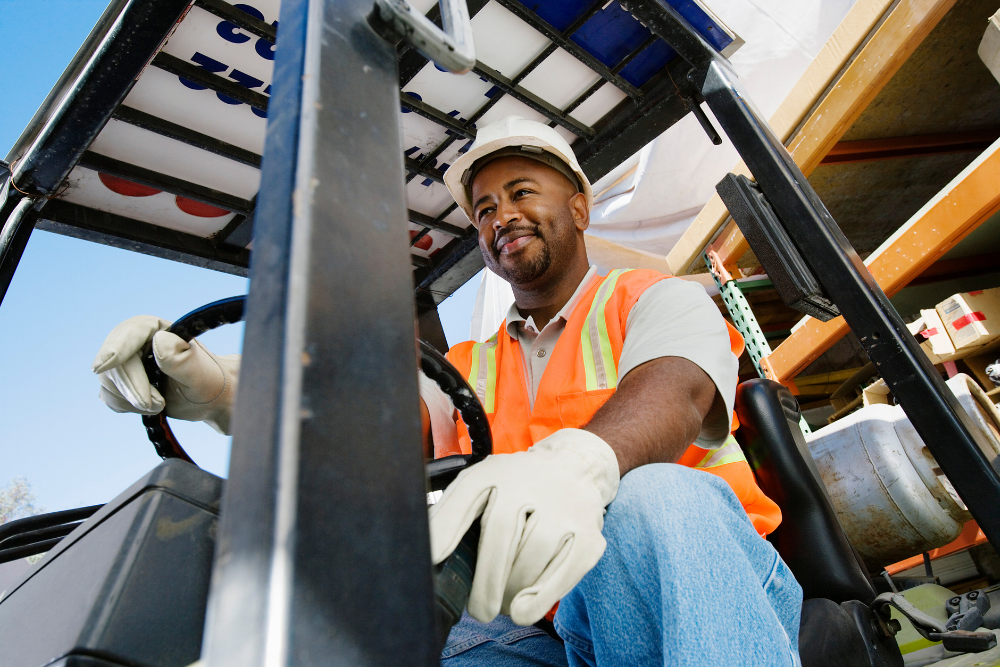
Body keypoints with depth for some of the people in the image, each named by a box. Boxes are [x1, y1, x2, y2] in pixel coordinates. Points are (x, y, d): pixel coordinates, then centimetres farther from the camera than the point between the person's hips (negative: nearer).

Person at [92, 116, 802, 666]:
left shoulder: (660, 300, 8)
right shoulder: (468, 369, 18)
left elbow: (672, 395, -15)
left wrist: (579, 462, -39)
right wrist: (224, 392, -21)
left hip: (705, 579, -1)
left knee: (652, 500, -36)